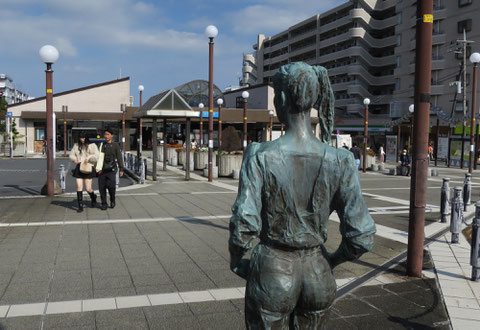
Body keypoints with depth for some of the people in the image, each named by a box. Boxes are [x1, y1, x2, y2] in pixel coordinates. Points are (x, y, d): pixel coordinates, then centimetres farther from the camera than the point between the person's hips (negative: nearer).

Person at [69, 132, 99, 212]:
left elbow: (96, 156, -5)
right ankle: (80, 206, 1)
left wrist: (89, 157, -20)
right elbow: (71, 154, 18)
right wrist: (74, 159, -2)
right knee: (79, 187, -4)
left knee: (88, 189, -2)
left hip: (88, 168, -3)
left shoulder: (92, 146, 0)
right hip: (78, 168, 3)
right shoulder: (76, 146, 11)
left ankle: (93, 198, 33)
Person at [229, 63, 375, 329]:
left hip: (271, 273, -2)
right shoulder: (339, 162, -10)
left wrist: (236, 261, 1)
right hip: (318, 275, 3)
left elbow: (244, 225, -20)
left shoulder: (261, 156, -17)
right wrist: (331, 261, 10)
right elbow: (361, 237, -10)